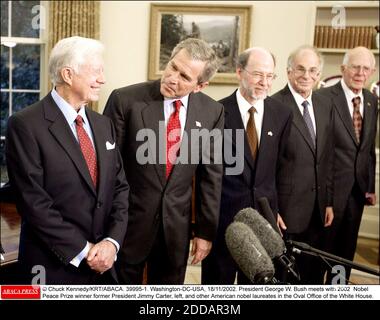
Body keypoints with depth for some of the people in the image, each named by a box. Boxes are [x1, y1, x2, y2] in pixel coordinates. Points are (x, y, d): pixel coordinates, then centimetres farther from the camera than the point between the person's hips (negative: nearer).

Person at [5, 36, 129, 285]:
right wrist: (83, 250, -15)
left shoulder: (104, 124, 7)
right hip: (53, 267, -5)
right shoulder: (25, 125, -12)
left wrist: (112, 241, -8)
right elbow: (33, 200, -17)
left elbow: (120, 187, 5)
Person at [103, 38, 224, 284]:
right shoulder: (125, 100, -12)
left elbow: (211, 174, 2)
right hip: (129, 220, -2)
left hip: (177, 224, 3)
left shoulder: (212, 112, -4)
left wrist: (206, 230, 3)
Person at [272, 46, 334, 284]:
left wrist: (329, 201, 10)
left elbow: (328, 158, 12)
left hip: (318, 209, 6)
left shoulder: (325, 105, 9)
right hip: (285, 210, -6)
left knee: (314, 276, 17)